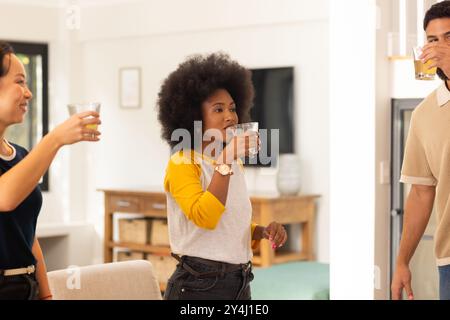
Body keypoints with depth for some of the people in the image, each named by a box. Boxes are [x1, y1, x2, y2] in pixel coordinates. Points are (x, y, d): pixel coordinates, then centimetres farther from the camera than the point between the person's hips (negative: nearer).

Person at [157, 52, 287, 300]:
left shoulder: (234, 163, 13)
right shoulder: (182, 162, -10)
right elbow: (204, 217, -25)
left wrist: (263, 231, 3)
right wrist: (225, 160, -26)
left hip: (240, 283, 7)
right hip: (199, 285, -7)